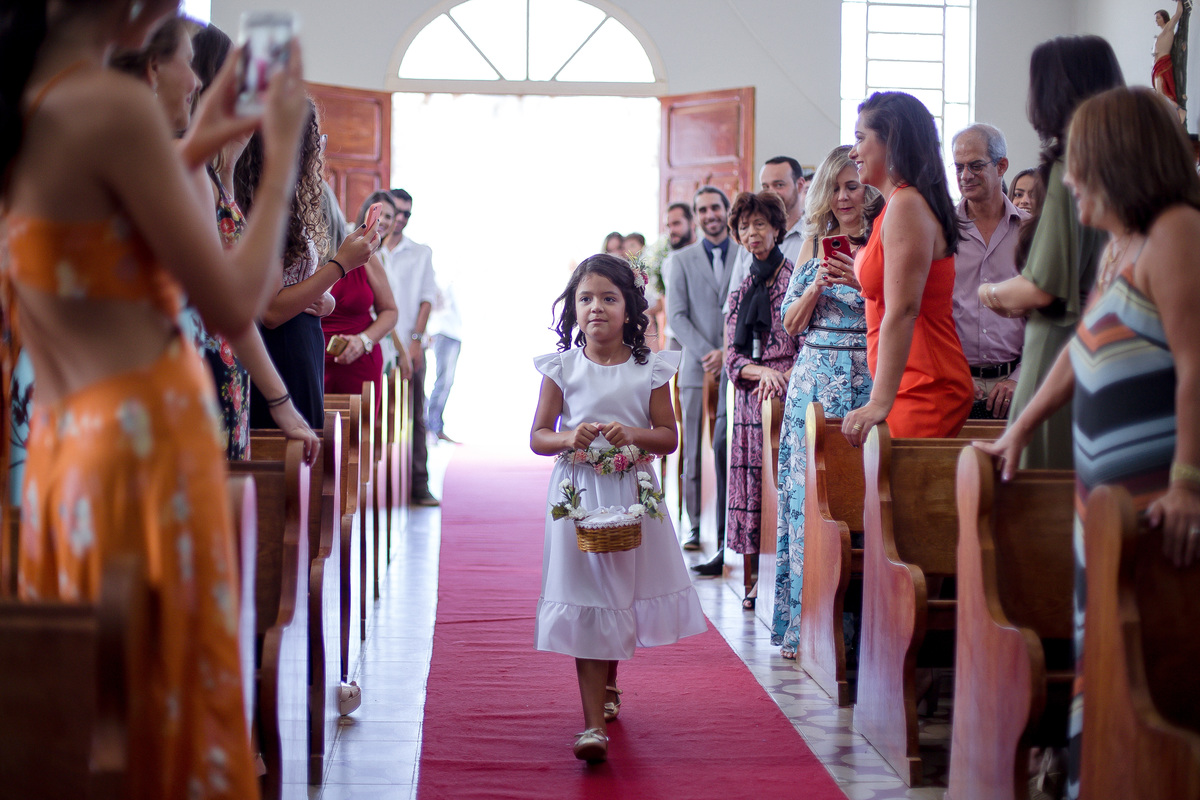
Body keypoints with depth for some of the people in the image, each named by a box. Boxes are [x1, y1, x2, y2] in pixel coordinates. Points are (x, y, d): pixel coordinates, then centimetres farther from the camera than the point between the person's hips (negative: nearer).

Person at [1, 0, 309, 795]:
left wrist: (190, 152, 24)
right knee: (172, 696, 3)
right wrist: (282, 154, -1)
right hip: (145, 443, -8)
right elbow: (234, 305, -12)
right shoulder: (115, 105, -16)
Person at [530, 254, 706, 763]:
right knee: (584, 604, -6)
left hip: (632, 492, 2)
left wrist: (633, 435, -18)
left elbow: (669, 435, 2)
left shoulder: (648, 369, 1)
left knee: (624, 591, 13)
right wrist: (568, 439, -20)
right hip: (579, 492, -2)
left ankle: (607, 681, 42)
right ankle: (594, 723, -7)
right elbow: (537, 436, 1)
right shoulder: (562, 368, -1)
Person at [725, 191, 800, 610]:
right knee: (751, 484, 1)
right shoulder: (741, 291, 18)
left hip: (789, 394, -5)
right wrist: (763, 372, -8)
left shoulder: (795, 277, 1)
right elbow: (733, 357, 11)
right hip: (750, 400, 5)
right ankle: (753, 579, 4)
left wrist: (785, 376, -17)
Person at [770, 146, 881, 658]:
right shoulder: (814, 245, 14)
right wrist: (818, 285, -5)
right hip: (815, 379, 4)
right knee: (807, 494, 1)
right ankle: (805, 624, 7)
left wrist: (861, 282, -17)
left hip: (868, 380, -4)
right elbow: (791, 323, 12)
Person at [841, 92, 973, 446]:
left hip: (924, 391, -10)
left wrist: (880, 402, -25)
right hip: (920, 388, 10)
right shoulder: (899, 205, 20)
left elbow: (903, 312, -21)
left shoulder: (906, 206, -12)